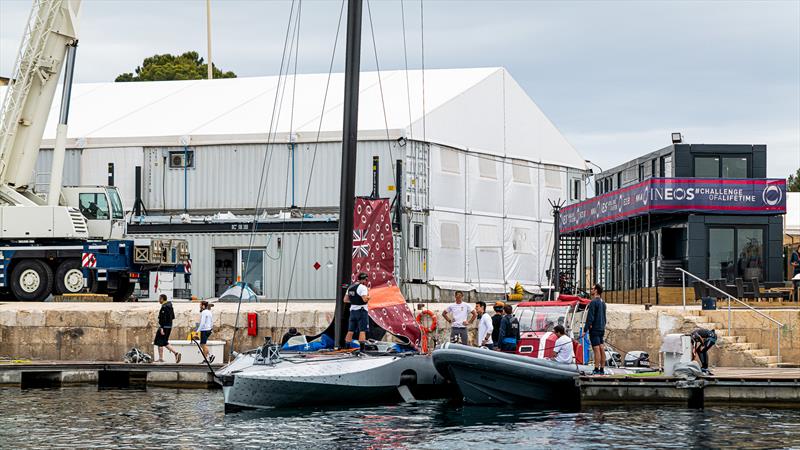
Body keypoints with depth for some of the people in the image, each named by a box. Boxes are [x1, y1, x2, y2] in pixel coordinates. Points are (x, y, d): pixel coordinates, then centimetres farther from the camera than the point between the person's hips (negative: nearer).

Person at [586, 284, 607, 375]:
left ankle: (596, 369, -14)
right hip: (601, 329, 9)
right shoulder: (603, 303, 15)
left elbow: (590, 317, -17)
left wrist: (586, 329, -15)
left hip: (594, 329, -9)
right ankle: (602, 369, 9)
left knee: (596, 349, -11)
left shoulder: (593, 302, -13)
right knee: (601, 349, 7)